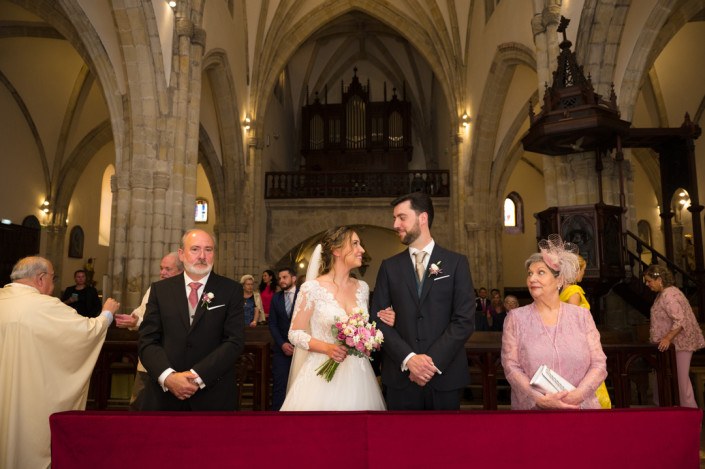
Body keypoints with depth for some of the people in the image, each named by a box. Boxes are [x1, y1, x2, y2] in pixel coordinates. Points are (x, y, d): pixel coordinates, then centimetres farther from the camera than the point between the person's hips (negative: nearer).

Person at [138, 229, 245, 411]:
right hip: (164, 394, 1)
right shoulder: (160, 289, 4)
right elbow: (148, 340, -2)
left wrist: (197, 376, -18)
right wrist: (168, 376, -17)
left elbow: (235, 341, -9)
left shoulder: (231, 290, -2)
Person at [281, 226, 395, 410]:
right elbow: (295, 333, -7)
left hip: (357, 375, 5)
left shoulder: (362, 287, 5)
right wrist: (327, 348, -20)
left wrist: (382, 324, -2)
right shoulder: (312, 288, -11)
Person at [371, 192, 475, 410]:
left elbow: (465, 320, -6)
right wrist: (409, 359, -13)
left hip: (445, 378, -1)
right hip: (400, 378, 1)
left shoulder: (456, 263, 1)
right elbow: (379, 319, -1)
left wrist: (433, 360, -13)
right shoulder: (389, 267, 5)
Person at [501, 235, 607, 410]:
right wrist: (539, 399, -20)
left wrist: (578, 394, -17)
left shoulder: (581, 316, 1)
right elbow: (511, 366, -8)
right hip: (533, 407, -1)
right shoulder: (516, 318, -3)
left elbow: (599, 363, -1)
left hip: (580, 405, 1)